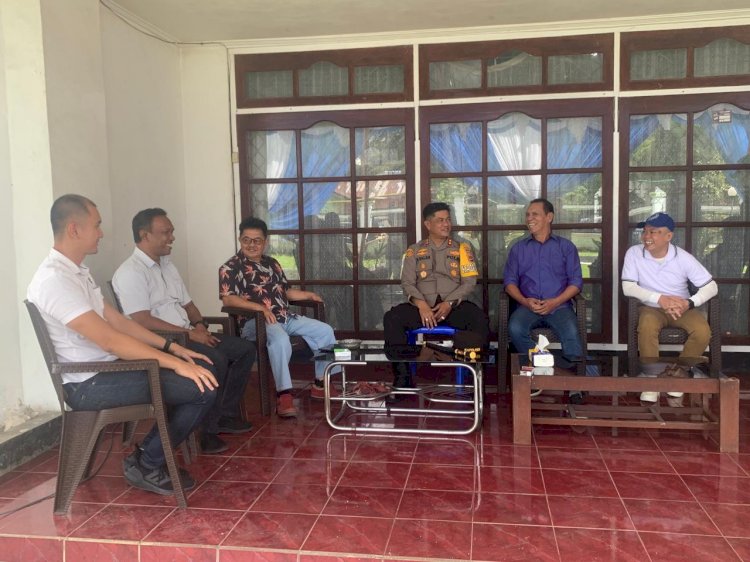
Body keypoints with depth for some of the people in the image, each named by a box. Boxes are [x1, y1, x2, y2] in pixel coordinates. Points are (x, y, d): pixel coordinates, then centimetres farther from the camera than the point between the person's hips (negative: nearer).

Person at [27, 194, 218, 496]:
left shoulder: (76, 272, 13)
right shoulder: (55, 279, -21)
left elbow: (117, 320, 13)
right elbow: (110, 339, -27)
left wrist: (172, 347, 5)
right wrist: (175, 363, -26)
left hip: (108, 366, 10)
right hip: (89, 383, -10)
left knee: (203, 370, 4)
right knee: (203, 387, -17)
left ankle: (149, 456, 14)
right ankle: (146, 465, 2)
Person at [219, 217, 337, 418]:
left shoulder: (272, 264, 19)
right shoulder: (230, 268, -3)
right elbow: (227, 299, -16)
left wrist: (308, 294, 10)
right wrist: (260, 307, -26)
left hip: (285, 317, 8)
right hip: (254, 321, -7)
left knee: (325, 331, -1)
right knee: (280, 339, -39)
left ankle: (321, 384, 10)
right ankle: (284, 394, -33)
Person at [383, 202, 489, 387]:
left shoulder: (462, 248, 12)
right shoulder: (414, 251, 14)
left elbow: (469, 282, 3)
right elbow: (407, 283, 4)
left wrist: (449, 303, -14)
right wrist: (421, 304, -17)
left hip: (454, 307, -1)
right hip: (422, 307, 1)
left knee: (479, 318, -33)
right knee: (391, 318, -27)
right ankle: (403, 376, -19)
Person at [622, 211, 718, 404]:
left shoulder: (683, 258, -9)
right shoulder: (634, 253, -11)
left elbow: (711, 287, -8)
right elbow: (628, 287, -16)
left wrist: (689, 303, -27)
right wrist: (659, 299, -28)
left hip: (680, 308, 2)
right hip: (651, 307, -2)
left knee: (703, 331, -28)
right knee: (647, 327, -37)